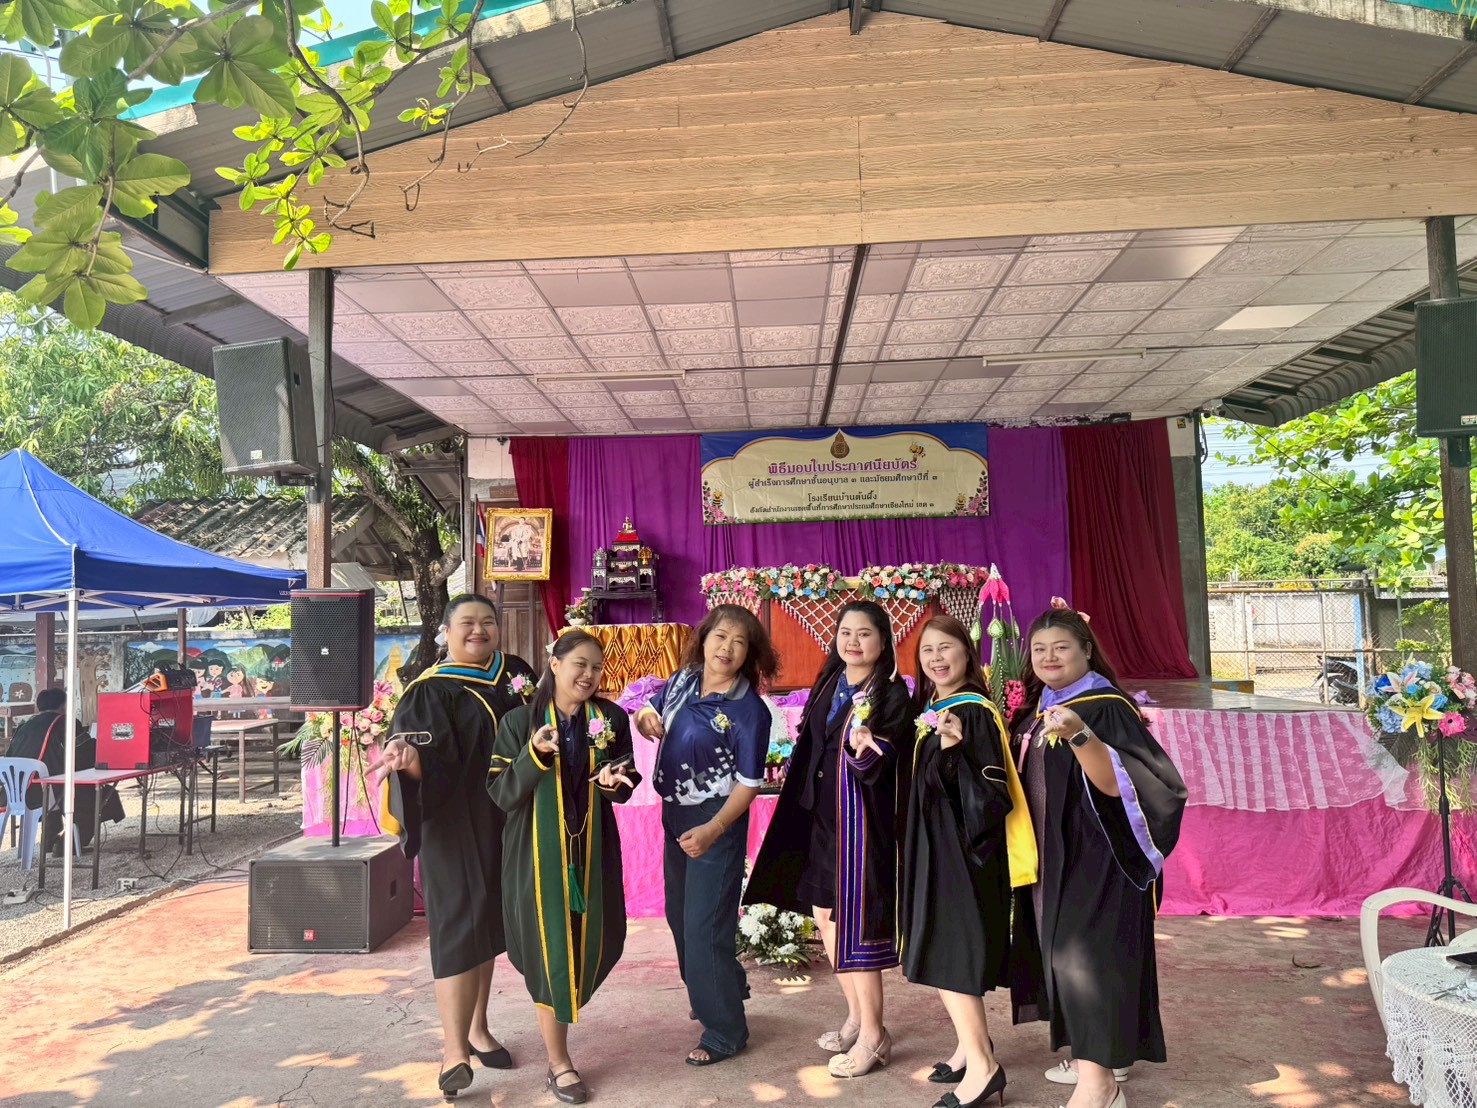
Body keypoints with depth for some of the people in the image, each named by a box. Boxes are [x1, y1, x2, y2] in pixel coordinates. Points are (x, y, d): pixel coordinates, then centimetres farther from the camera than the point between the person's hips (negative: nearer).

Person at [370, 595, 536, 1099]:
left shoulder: (516, 675, 8)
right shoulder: (431, 691, -8)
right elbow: (427, 758, -20)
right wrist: (405, 757, -40)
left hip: (503, 823, 6)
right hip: (455, 826, -5)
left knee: (488, 923, 14)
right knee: (459, 925, -8)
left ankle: (477, 1027, 27)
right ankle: (454, 1049, -4)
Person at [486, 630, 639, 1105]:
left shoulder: (611, 718, 0)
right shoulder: (521, 720, -7)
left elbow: (626, 784, 6)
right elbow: (501, 793, -10)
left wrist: (612, 781, -17)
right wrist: (534, 756, -25)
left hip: (591, 851, 3)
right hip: (539, 852, -3)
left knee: (591, 942, 11)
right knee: (550, 949, 2)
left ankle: (558, 1011, 42)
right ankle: (558, 1064, 17)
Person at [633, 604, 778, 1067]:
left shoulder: (749, 711, -19)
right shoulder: (683, 680, -1)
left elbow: (748, 783, -17)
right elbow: (655, 720, 17)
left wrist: (712, 830, -28)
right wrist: (645, 716, -8)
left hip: (716, 821, -7)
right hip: (674, 814, 7)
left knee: (705, 925, -2)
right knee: (680, 916, 19)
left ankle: (725, 1031, 16)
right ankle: (723, 991, 42)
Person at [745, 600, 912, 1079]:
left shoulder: (892, 694, -12)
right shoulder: (828, 685, 7)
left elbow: (880, 768, -21)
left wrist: (866, 750, -41)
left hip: (863, 818, -7)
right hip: (824, 816, 7)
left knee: (852, 923, -2)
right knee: (825, 915, 13)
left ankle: (873, 1037, 14)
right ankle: (857, 1017, 31)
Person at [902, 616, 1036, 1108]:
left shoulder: (974, 713, -16)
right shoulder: (930, 712, 9)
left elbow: (990, 791, -22)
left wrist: (953, 750, -36)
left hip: (962, 849, -9)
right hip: (932, 848, 9)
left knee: (948, 955, -6)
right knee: (938, 952, 14)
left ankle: (981, 1066, 3)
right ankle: (972, 1044, 29)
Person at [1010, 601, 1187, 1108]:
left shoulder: (1106, 707, -16)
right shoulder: (1039, 709, 8)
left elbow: (1116, 784, -29)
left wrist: (1080, 735, -44)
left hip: (1095, 857, -8)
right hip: (1053, 856, 8)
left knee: (1083, 953, -10)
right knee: (1064, 953, 14)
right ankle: (1097, 1053, 29)